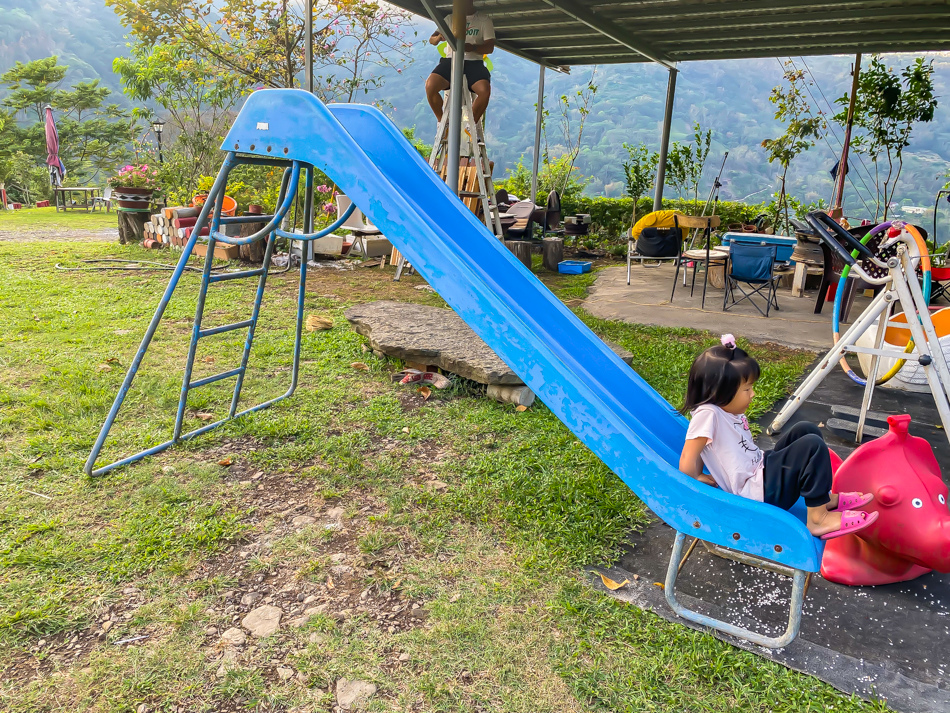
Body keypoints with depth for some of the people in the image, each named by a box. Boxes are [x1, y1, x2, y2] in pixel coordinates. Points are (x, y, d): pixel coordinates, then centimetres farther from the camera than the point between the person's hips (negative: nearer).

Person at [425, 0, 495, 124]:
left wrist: (473, 47, -19)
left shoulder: (484, 20, 11)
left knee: (485, 90, -33)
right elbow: (431, 40, 13)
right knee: (430, 85, -27)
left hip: (473, 62, -1)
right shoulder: (450, 19, 17)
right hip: (451, 60, 2)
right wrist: (439, 37, -13)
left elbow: (490, 47, 2)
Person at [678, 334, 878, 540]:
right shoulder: (707, 415, -25)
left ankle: (825, 497, 15)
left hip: (763, 471, 10)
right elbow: (686, 466, -26)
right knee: (812, 446, -17)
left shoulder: (728, 411, 4)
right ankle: (818, 517, -7)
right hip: (756, 493, -10)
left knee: (806, 431, 10)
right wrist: (699, 479, -10)